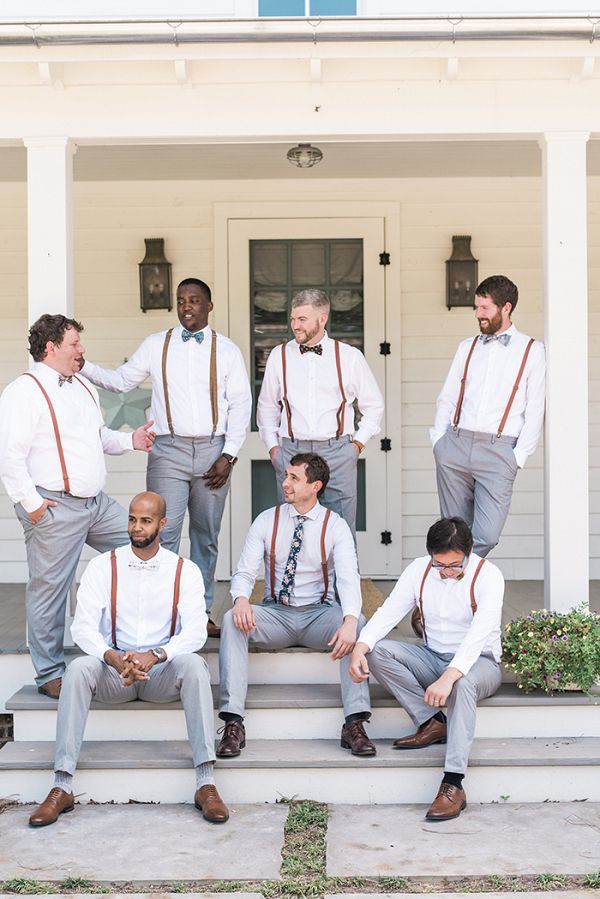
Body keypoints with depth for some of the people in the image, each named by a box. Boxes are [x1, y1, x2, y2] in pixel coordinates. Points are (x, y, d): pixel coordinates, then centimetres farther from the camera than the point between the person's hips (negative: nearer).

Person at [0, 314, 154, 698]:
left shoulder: (83, 387, 17)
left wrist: (129, 440, 9)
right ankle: (50, 674, 12)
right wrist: (31, 502, -18)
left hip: (97, 503, 9)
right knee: (50, 590, -1)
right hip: (54, 508, -8)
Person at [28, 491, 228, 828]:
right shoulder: (103, 566, 1)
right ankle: (62, 787, -30)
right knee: (79, 668, -31)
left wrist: (155, 656, -29)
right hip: (113, 670, 1)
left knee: (194, 664, -33)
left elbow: (196, 631, -10)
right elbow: (83, 627, -8)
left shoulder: (185, 570, 0)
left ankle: (206, 784, -35)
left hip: (164, 671, -1)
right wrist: (114, 659, -27)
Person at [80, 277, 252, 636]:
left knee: (207, 535, 8)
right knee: (164, 534, -9)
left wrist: (229, 455, -5)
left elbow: (241, 404, 3)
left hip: (213, 451, 1)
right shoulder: (157, 345, 8)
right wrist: (81, 365, -5)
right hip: (169, 449, -1)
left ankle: (202, 612, 17)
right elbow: (120, 381, 10)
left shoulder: (227, 350, 6)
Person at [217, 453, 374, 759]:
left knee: (358, 623, -32)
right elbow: (244, 571, -4)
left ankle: (355, 724, -33)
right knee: (231, 620, -29)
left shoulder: (335, 526, -4)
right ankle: (233, 724, -33)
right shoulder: (266, 521, 2)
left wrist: (349, 621, -39)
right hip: (275, 615, 1)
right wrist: (241, 599, -30)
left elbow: (348, 578, -18)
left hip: (319, 614, -1)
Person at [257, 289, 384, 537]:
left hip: (337, 452, -1)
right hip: (291, 452, 1)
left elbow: (373, 404, 15)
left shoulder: (350, 356, 4)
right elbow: (267, 406, 19)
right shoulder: (279, 356, 8)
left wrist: (358, 443, 7)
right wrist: (272, 446, 11)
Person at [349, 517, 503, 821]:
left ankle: (453, 785, -42)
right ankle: (432, 723, -15)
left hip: (478, 662, -5)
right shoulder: (419, 570, -3)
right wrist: (360, 647, -28)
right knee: (377, 651, -19)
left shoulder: (488, 575, -17)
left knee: (463, 683, -40)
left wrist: (448, 677, -44)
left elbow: (479, 635, -30)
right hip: (432, 657, 5)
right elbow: (388, 613, -8)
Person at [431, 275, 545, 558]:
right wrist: (438, 440, 7)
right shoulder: (467, 347, 17)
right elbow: (447, 397, 18)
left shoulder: (531, 351, 6)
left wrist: (519, 455, -6)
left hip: (498, 449, -3)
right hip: (455, 444, 3)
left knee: (487, 536, -12)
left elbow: (535, 410, 1)